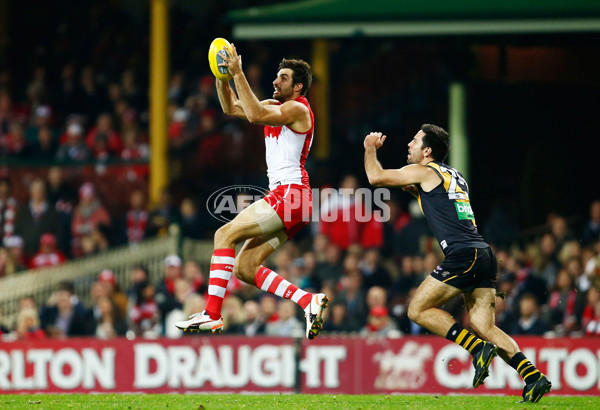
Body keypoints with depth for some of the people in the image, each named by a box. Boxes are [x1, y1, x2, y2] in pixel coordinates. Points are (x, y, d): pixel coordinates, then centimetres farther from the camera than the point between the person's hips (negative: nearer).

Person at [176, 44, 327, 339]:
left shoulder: (297, 109, -8)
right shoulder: (276, 106, 21)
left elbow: (255, 115, -23)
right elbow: (232, 108, 22)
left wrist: (238, 74, -21)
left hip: (290, 194, -10)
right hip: (283, 197, 10)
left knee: (225, 234, -16)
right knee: (244, 269, 3)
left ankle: (212, 315, -22)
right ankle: (309, 301, 0)